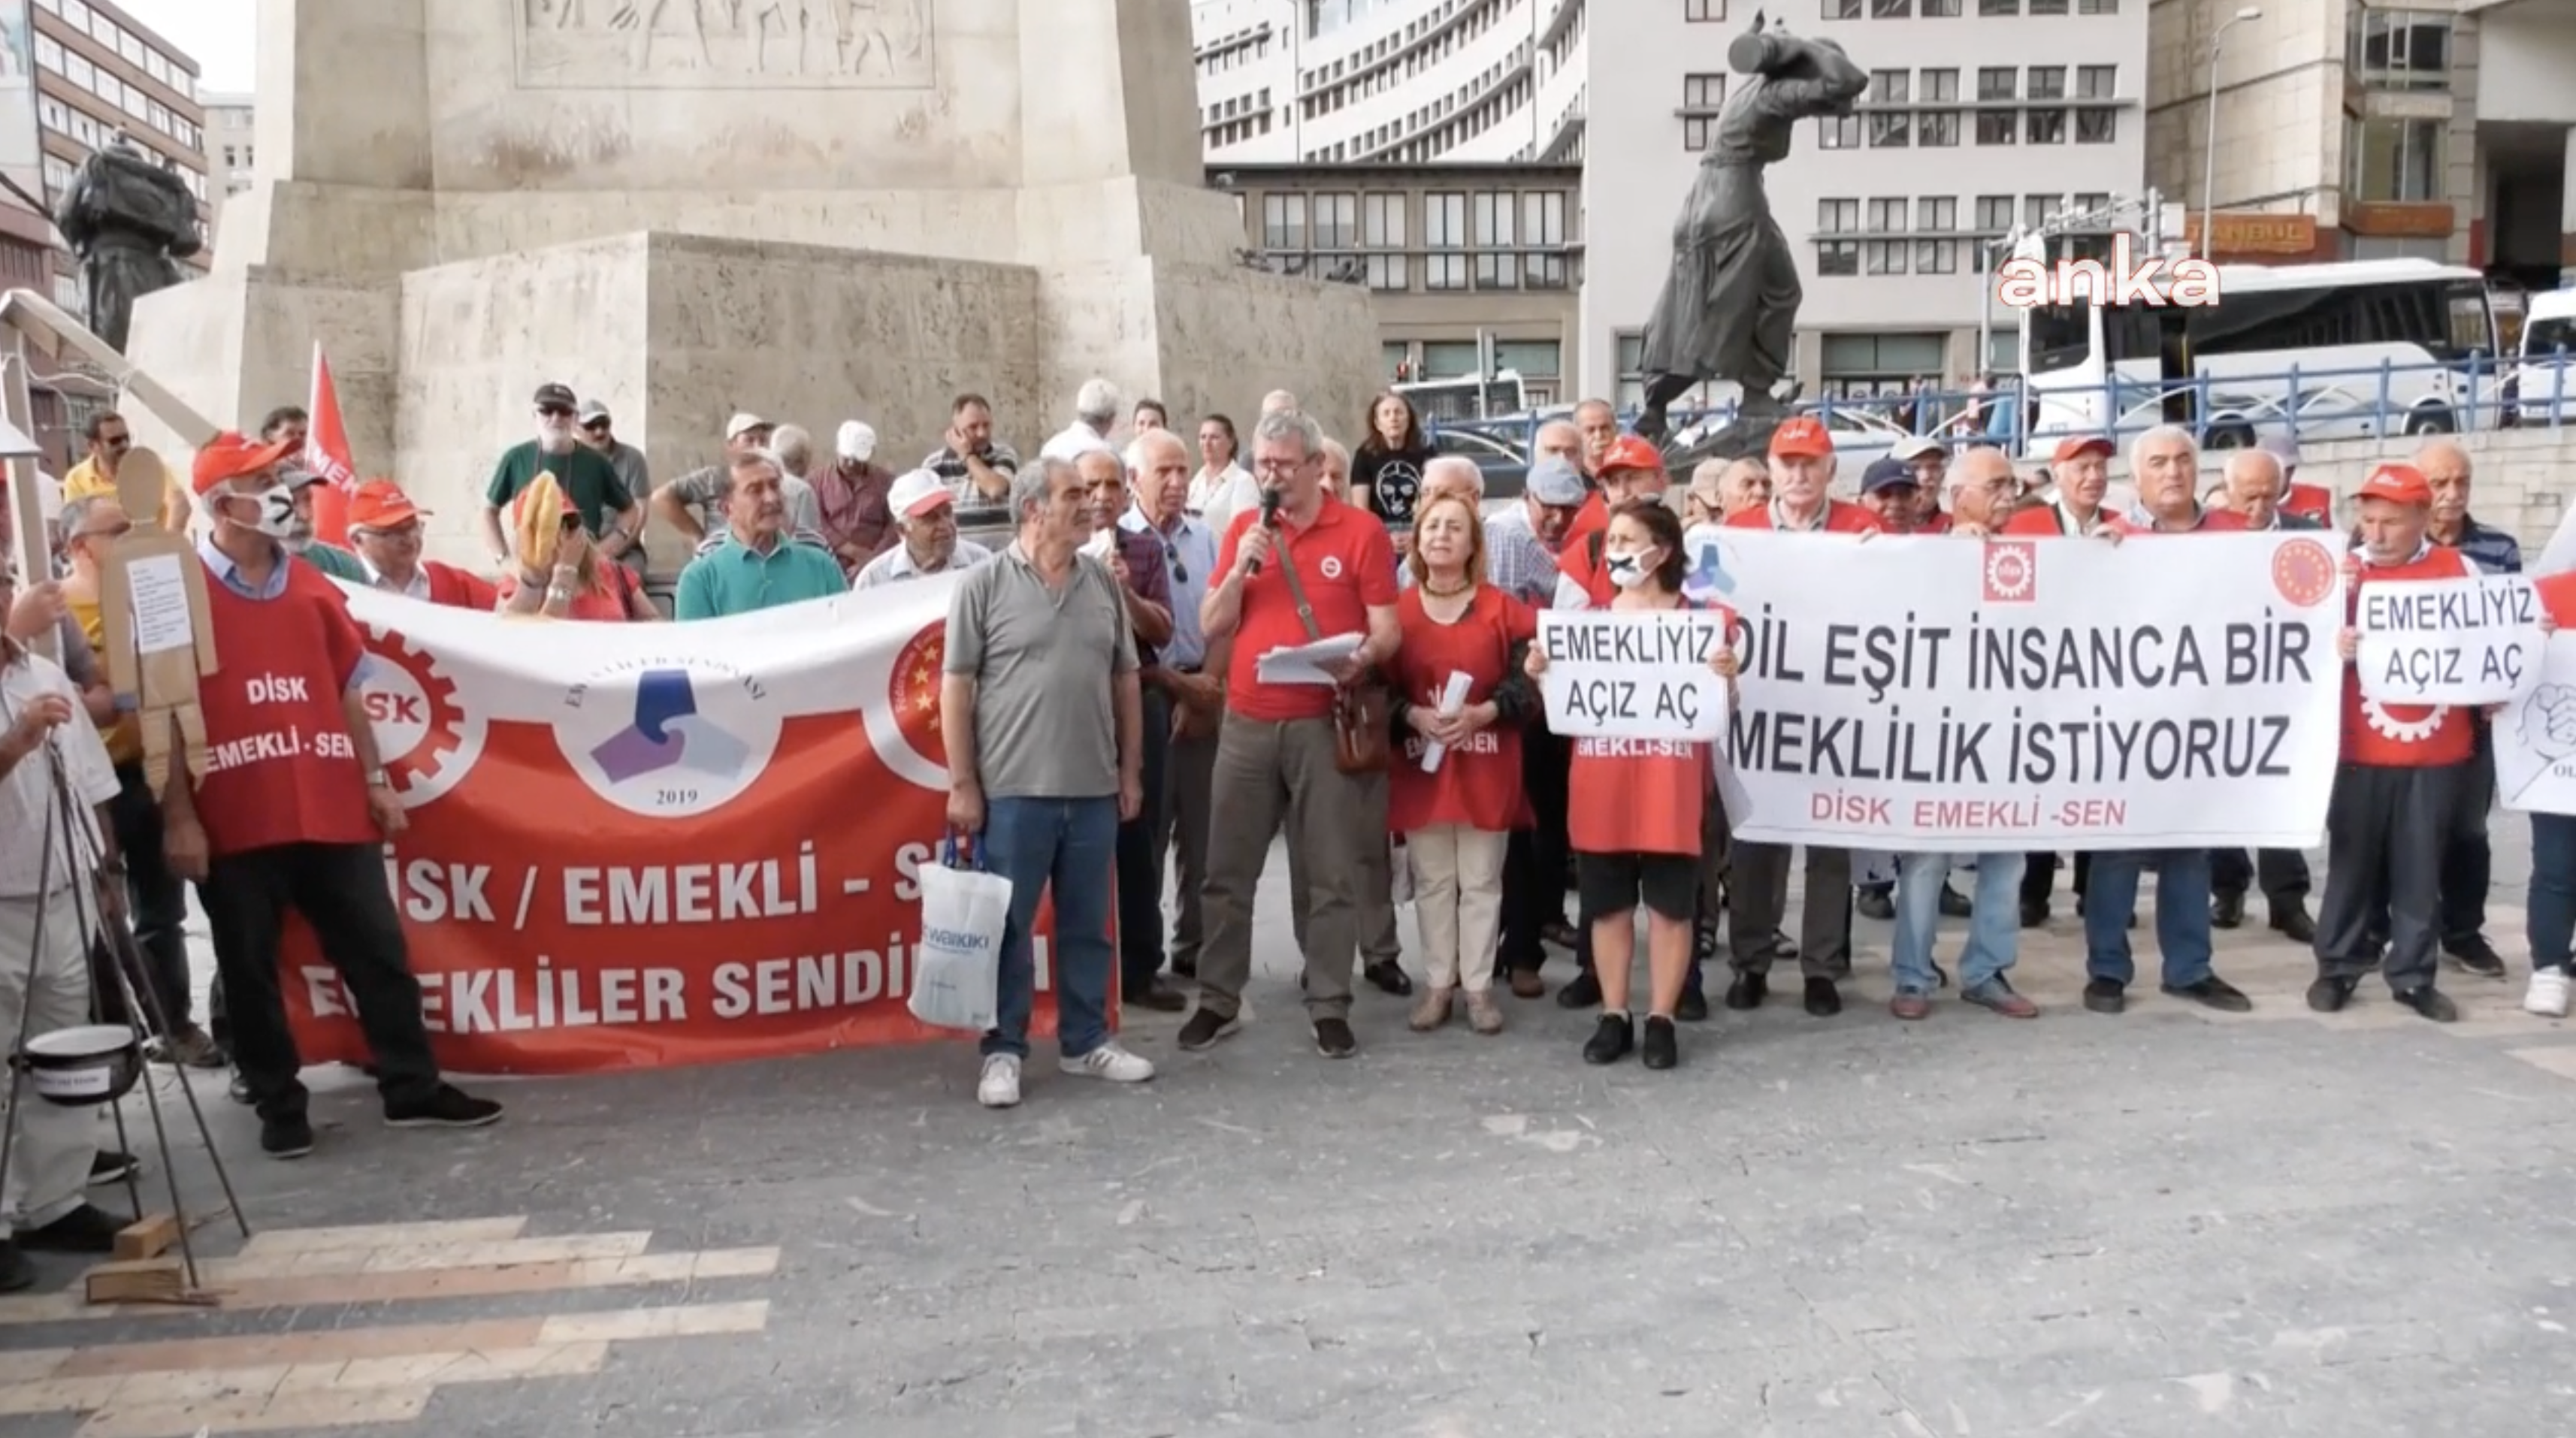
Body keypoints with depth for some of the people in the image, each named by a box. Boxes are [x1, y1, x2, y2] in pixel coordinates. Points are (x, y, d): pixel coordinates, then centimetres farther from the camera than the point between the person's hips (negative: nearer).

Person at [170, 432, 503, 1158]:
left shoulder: (310, 588, 10)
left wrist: (375, 780, 11)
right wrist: (178, 816, -9)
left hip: (333, 809, 4)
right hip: (235, 820, -4)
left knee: (378, 951, 8)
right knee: (250, 971, 7)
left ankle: (412, 1088, 18)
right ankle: (278, 1105, 20)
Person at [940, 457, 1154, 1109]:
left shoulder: (1104, 583, 8)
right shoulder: (985, 583, -5)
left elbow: (1125, 681, 13)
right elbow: (956, 687, -5)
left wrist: (1131, 770, 11)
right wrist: (962, 784, -8)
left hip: (1094, 788, 4)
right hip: (1013, 788, -4)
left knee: (1088, 925, 13)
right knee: (1008, 926, 5)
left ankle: (1087, 1041, 25)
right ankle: (1003, 1050, 15)